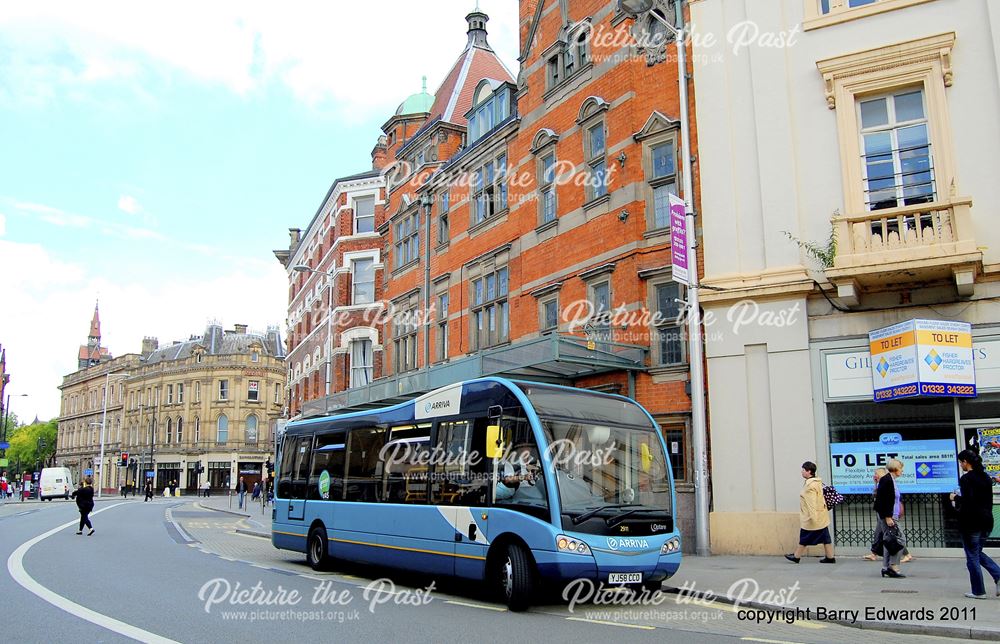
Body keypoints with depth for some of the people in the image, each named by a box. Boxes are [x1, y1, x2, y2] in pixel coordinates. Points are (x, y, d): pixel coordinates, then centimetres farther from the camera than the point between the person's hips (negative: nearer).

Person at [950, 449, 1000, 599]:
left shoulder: (966, 479, -16)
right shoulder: (986, 477, 9)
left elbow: (967, 502, -22)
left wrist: (956, 498, -5)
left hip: (971, 523, -8)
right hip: (987, 521, 8)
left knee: (972, 557, 4)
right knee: (978, 552, 21)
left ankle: (978, 591, 10)